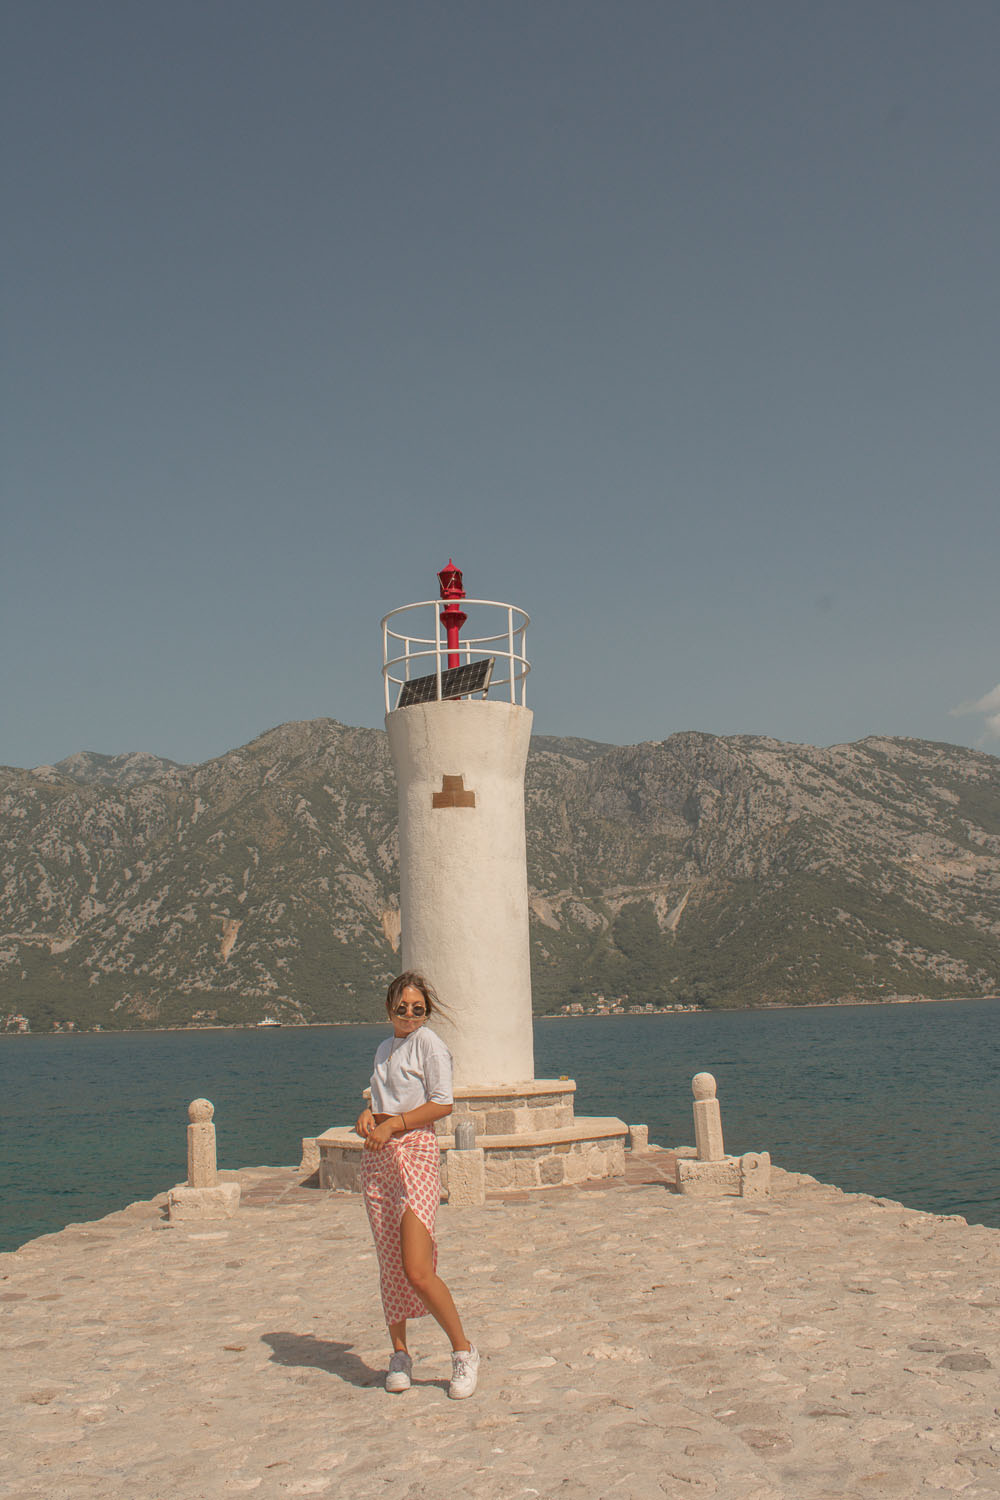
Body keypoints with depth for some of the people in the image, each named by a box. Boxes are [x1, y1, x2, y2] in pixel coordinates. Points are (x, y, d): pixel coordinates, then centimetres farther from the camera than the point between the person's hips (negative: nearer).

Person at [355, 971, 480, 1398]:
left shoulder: (429, 1044, -4)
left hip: (416, 1152, -7)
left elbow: (442, 1104, -10)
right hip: (377, 1157, 7)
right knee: (390, 1265, 8)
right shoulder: (384, 1049, 18)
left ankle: (464, 1351, 3)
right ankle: (399, 1354, 22)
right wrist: (367, 1115, 4)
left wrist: (393, 1123, -15)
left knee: (418, 1271, -14)